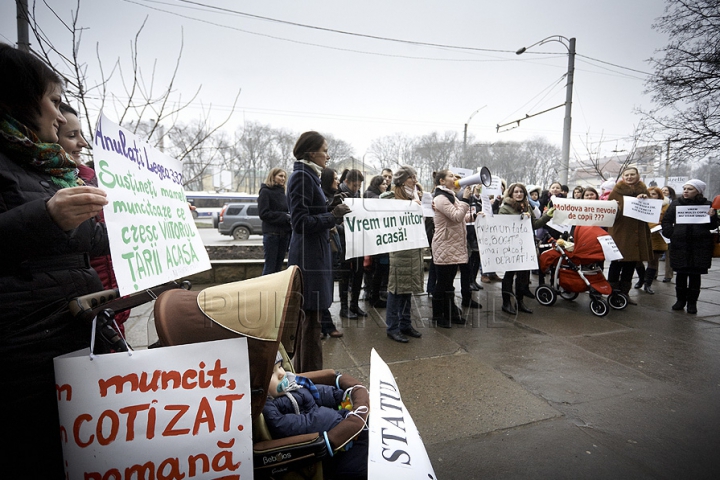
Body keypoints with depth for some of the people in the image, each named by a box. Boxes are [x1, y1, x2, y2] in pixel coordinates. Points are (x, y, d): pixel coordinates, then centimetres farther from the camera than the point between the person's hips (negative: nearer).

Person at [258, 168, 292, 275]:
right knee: (270, 267, -4)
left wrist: (289, 217, 0)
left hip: (284, 233, 7)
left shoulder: (282, 193, 17)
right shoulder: (265, 192, -3)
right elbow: (264, 213, -12)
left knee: (278, 266, 11)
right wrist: (284, 216, -14)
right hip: (272, 233, -7)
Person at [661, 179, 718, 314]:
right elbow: (666, 221, 10)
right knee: (681, 273, 7)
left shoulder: (707, 205, 4)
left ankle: (692, 302, 15)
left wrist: (712, 216, -14)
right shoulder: (676, 204, 5)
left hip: (700, 246, -1)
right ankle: (680, 300, 19)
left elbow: (712, 226, 6)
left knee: (695, 274, 5)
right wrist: (671, 234, -3)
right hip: (679, 245, 1)